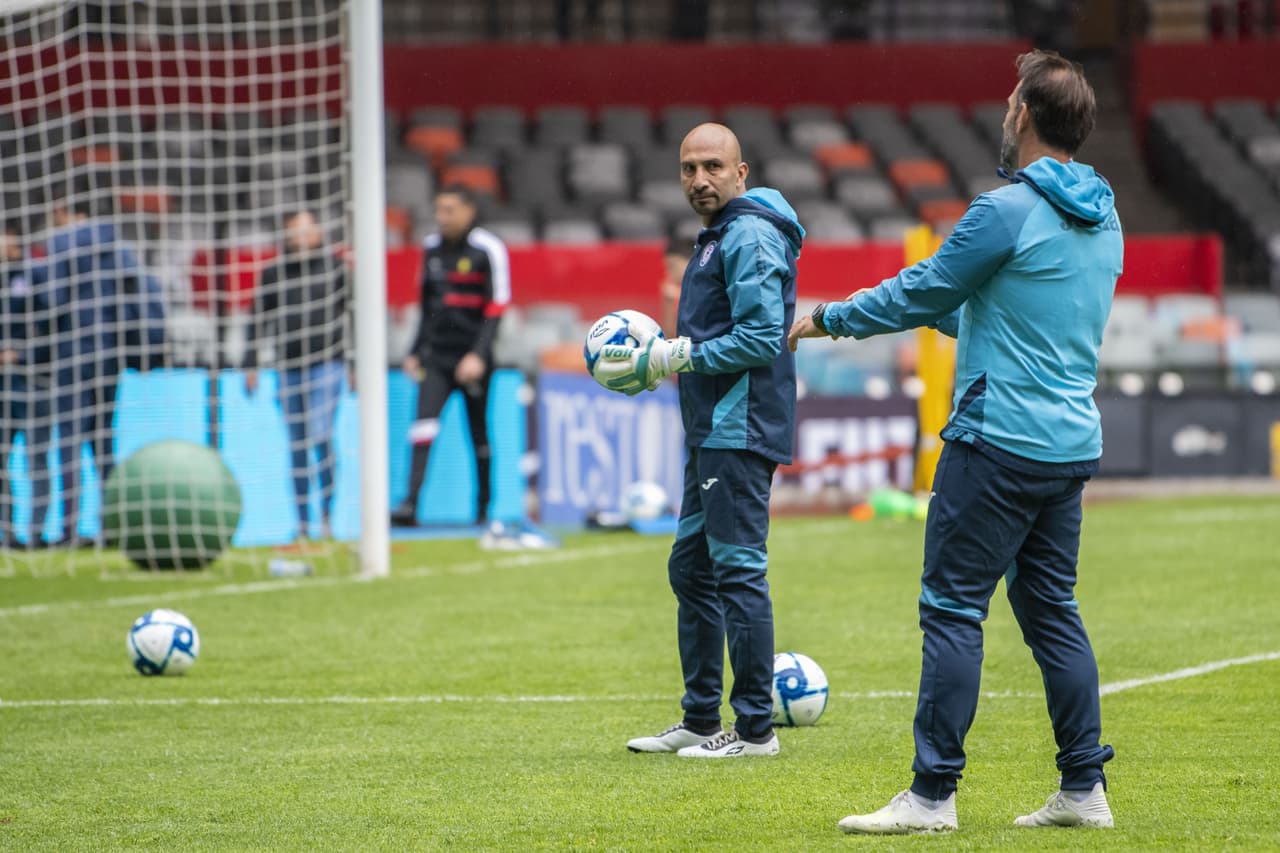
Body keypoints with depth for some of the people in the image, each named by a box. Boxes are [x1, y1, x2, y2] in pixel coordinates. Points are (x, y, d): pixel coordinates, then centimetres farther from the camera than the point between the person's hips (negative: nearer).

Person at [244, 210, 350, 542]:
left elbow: (354, 315, 7)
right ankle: (303, 521, 9)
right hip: (289, 368, 3)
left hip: (328, 363, -3)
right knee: (297, 445, 5)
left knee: (320, 435, -16)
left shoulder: (334, 267, 3)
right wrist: (250, 365, 7)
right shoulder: (274, 273, 9)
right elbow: (259, 321, 14)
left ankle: (327, 512, -6)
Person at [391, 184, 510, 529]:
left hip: (472, 358, -4)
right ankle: (411, 504, -21)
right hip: (436, 355, 4)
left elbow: (496, 307, -10)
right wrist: (415, 351, 18)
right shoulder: (432, 248, 11)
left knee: (479, 433, 4)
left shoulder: (488, 249, -6)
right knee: (423, 426, -13)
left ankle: (484, 507, 16)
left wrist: (478, 355, -18)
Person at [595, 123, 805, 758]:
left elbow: (762, 338, -21)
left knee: (738, 571, -10)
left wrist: (676, 356, -16)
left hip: (741, 433, -11)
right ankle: (701, 721, 20)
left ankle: (756, 728, -7)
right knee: (691, 568, 14)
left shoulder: (750, 237, -13)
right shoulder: (717, 236, 20)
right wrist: (657, 358, 13)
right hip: (712, 434, 11)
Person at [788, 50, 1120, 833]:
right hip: (1072, 442, 8)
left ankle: (933, 794, -4)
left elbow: (922, 293, -6)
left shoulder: (1008, 212, -15)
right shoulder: (1101, 218, 11)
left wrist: (830, 319, 8)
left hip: (1001, 440, -8)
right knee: (1051, 607, 14)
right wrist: (949, 315, 37)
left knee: (953, 608, -4)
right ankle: (1085, 789, 12)